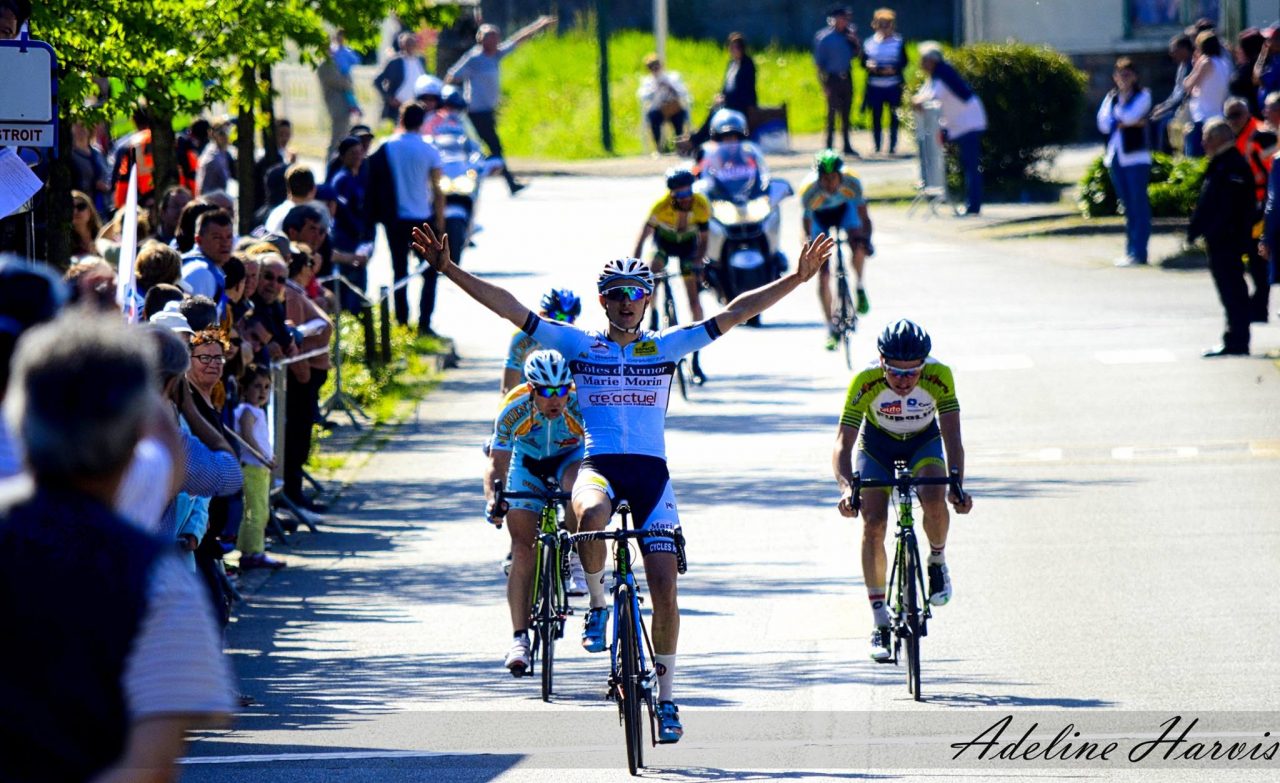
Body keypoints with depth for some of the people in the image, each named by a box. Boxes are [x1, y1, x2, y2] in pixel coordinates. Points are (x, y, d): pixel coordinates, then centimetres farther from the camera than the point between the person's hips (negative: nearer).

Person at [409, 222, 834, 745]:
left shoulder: (665, 348, 10)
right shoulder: (580, 345, 8)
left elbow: (733, 314, 6)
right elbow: (510, 308, 3)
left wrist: (796, 279, -2)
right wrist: (449, 269, -5)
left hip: (651, 472, 1)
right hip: (598, 466, -1)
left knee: (664, 586, -7)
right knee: (590, 517, -38)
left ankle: (665, 697, 8)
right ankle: (597, 603, -9)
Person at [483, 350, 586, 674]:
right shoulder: (514, 410, -30)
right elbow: (497, 463, -23)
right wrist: (493, 499, -40)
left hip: (570, 458, 0)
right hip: (527, 464, 0)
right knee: (522, 550, -12)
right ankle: (520, 637, -9)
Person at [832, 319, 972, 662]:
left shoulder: (939, 376, -31)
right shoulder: (865, 382, -33)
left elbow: (952, 437, -31)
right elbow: (843, 444, -33)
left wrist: (956, 484, -47)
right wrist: (846, 488, -51)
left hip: (924, 444, 0)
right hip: (877, 447, 0)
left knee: (934, 502, -29)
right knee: (873, 522, -17)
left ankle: (938, 561, 4)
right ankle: (880, 621, -9)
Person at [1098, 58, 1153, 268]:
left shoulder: (1142, 95, 2)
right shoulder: (1111, 97, 15)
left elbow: (1129, 115, -14)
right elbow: (1103, 124, 2)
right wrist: (1124, 122, -8)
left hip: (1135, 157, -5)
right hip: (1115, 156, 5)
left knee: (1138, 205, -7)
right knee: (1128, 207, 8)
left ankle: (1138, 252, -9)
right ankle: (1131, 252, 10)